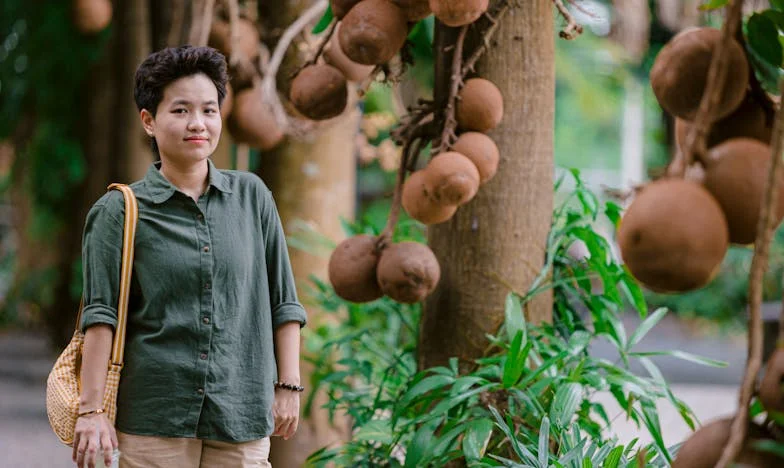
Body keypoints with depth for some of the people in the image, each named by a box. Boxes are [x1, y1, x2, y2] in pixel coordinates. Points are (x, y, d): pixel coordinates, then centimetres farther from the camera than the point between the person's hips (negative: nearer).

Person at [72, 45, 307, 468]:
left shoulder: (251, 196, 9)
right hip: (154, 417, -2)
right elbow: (101, 313, -5)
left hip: (241, 417, 2)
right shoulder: (119, 212, 0)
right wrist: (91, 407, -11)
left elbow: (282, 300, 13)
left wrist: (288, 385, 9)